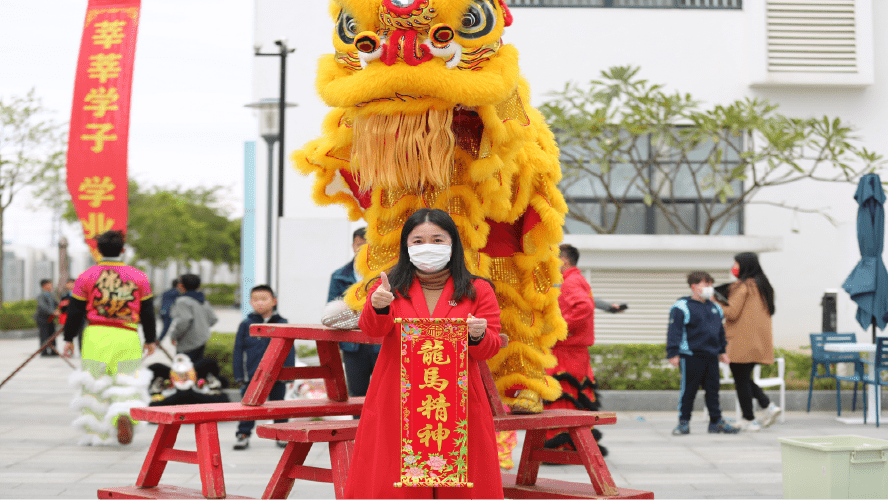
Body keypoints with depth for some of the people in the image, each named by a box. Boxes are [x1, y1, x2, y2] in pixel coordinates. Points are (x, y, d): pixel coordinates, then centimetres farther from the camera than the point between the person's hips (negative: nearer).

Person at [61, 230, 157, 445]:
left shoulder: (86, 277, 5)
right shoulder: (138, 277, 7)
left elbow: (75, 311, 6)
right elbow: (147, 311, 11)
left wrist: (69, 339, 14)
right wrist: (150, 339, 20)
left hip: (95, 335, 0)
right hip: (127, 338, 0)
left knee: (94, 385, 9)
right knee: (127, 383, 4)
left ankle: (95, 432, 12)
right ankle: (125, 414, -24)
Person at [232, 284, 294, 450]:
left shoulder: (282, 325, 1)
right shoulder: (246, 325, 0)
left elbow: (289, 351, 2)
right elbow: (238, 351, 2)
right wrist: (239, 375, -4)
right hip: (251, 376, 0)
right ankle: (243, 434, 13)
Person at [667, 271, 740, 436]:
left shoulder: (714, 308, 15)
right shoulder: (682, 307, -7)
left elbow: (720, 331, 26)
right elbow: (674, 331, -10)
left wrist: (722, 351, 27)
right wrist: (673, 354, -15)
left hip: (711, 356, 6)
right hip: (690, 356, -6)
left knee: (713, 389, 9)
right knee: (688, 390, 0)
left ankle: (716, 422, 17)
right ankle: (683, 422, 9)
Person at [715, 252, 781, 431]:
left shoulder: (742, 286, -12)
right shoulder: (762, 285, 14)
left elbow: (732, 312, -17)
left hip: (742, 343, -9)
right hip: (758, 342, 9)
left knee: (741, 380, 0)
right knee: (745, 378, 18)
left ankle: (749, 420, 2)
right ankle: (769, 405, 3)